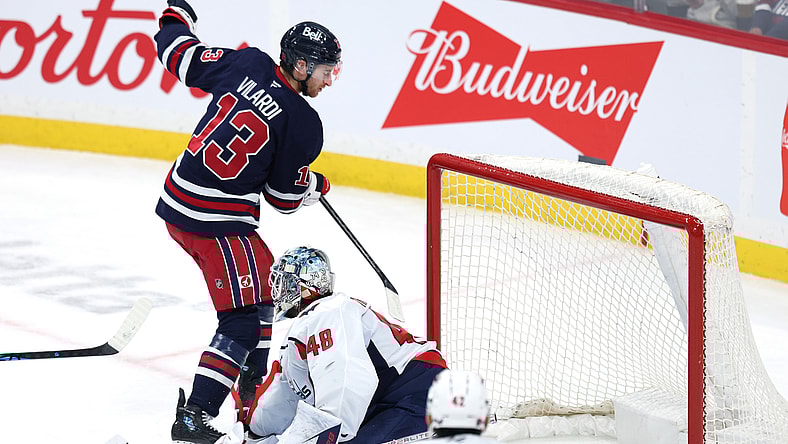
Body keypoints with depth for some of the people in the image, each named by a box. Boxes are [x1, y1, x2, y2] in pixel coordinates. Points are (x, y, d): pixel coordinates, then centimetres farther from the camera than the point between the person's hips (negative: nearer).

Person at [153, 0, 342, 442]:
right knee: (244, 316, -6)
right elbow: (287, 197, -4)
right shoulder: (303, 124, -14)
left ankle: (255, 383, 34)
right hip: (217, 219, -9)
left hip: (177, 200, 9)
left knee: (265, 277, 25)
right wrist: (316, 186, 18)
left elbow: (181, 56, 9)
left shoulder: (248, 62, -1)